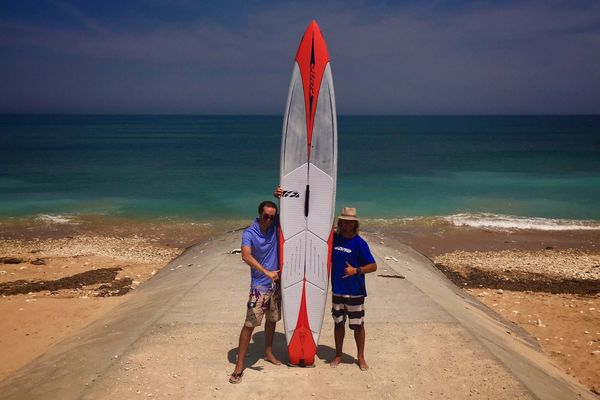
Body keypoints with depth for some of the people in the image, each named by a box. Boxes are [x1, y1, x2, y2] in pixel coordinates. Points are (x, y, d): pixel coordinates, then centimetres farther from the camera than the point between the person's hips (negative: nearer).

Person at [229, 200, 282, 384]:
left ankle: (268, 353, 38)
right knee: (250, 324, -5)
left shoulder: (275, 225, -3)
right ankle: (239, 365, 1)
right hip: (259, 287, -5)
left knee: (272, 320, 19)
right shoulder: (249, 233, -17)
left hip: (276, 283, 5)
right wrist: (267, 272, -42)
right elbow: (246, 255, -34)